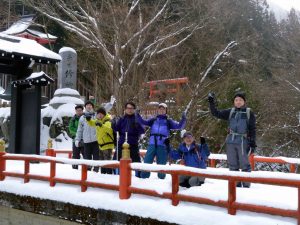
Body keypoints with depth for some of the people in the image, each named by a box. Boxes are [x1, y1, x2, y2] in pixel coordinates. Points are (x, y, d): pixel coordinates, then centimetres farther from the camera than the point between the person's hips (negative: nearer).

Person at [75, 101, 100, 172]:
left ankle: (96, 169, 3)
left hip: (96, 140, -2)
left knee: (96, 156, -1)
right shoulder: (82, 117, 15)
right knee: (87, 157, 5)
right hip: (86, 141, 2)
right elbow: (79, 130, 16)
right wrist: (77, 139, 9)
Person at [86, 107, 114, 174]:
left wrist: (101, 125, -51)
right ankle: (103, 174, 31)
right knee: (102, 161, 19)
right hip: (101, 145, 9)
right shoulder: (98, 120, 6)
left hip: (107, 145, -9)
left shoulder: (107, 122, -19)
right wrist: (88, 120, 1)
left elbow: (110, 130, -38)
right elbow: (91, 123, 22)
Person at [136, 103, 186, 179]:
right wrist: (138, 115, -3)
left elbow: (179, 126, 7)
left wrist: (183, 120, -10)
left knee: (161, 164, 4)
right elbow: (143, 122, 13)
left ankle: (161, 178, 17)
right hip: (152, 144, 1)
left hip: (162, 145, -1)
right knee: (147, 162, -4)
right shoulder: (153, 120, 19)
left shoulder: (168, 121, 15)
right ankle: (144, 177, 5)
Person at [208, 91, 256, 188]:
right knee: (233, 165, 9)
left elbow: (253, 129, 1)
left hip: (243, 141, -4)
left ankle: (246, 185, 7)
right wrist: (212, 103, -2)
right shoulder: (230, 112, 10)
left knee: (244, 165, -2)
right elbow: (216, 113, 10)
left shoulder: (249, 113, 2)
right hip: (231, 141, 4)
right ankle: (236, 184, 19)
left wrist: (253, 143, -5)